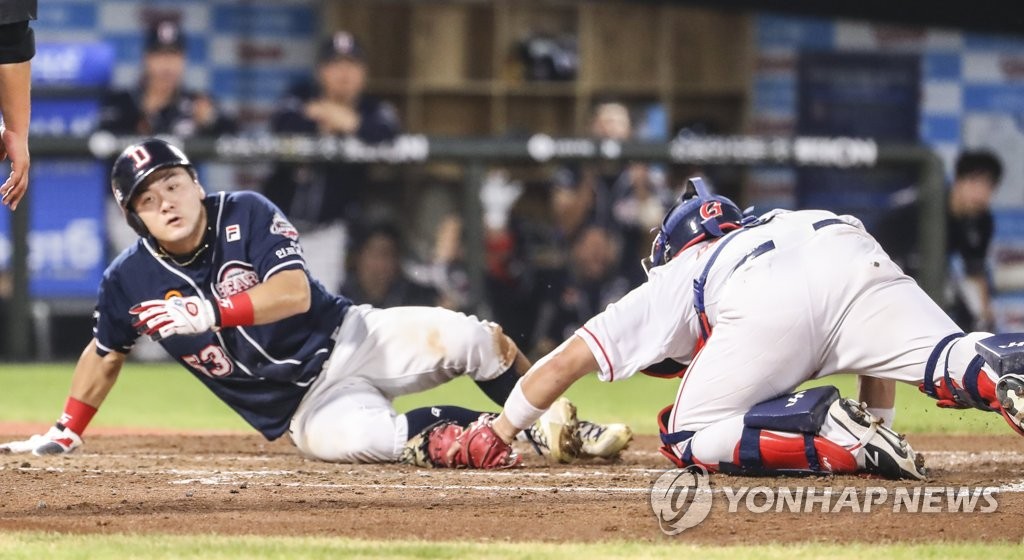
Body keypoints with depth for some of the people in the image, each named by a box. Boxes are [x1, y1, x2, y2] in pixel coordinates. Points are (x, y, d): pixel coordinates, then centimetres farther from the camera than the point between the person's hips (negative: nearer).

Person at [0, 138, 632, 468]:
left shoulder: (246, 215, -8)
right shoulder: (130, 281, -2)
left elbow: (294, 293, -20)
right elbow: (106, 353, 15)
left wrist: (212, 312, -31)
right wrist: (66, 433, 18)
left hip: (351, 338, 1)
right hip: (307, 403, -1)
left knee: (469, 338, -24)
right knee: (352, 436, -39)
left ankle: (554, 424, 2)